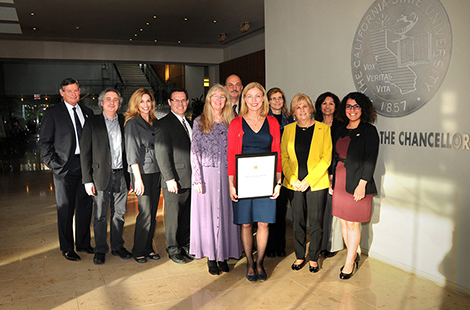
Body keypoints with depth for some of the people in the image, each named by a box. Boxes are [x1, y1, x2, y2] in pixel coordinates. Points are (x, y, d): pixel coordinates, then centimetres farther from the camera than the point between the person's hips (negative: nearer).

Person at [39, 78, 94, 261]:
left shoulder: (87, 112, 11)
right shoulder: (52, 113, 0)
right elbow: (44, 142, -1)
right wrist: (53, 163, -10)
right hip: (65, 167, -4)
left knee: (85, 207, 11)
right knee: (65, 210, 5)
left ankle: (83, 243, 27)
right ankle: (67, 248, 18)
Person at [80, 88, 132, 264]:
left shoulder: (124, 122, 8)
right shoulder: (92, 124, 0)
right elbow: (85, 153, -2)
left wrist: (129, 175, 1)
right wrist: (87, 180, -8)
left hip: (121, 175, 3)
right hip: (101, 175, -2)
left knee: (119, 213, 12)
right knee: (100, 215, 5)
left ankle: (117, 246, 25)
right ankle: (100, 250, 19)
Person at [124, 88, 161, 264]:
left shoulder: (155, 122, 14)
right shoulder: (132, 123, -4)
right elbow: (132, 152, -9)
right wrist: (137, 178, -14)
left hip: (156, 171, 6)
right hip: (142, 171, -6)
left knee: (153, 212, 10)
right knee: (145, 212, -4)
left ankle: (149, 247, 22)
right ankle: (139, 251, 11)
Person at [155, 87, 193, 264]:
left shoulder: (188, 123, 17)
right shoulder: (164, 124, -7)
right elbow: (162, 154, -12)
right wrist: (170, 179, -17)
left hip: (190, 180, 7)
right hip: (174, 181, -7)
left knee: (187, 216, 14)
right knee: (173, 216, 4)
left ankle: (185, 245, 28)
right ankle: (173, 249, 19)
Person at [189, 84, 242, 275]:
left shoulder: (231, 122, 9)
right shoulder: (200, 122, 3)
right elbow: (195, 152, -1)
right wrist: (197, 179, -8)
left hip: (226, 174, 2)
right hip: (207, 174, -2)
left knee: (226, 213, 5)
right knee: (207, 214, 3)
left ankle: (223, 255, 17)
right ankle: (211, 257, 14)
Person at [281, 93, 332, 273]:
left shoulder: (324, 129, -2)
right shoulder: (288, 129, 6)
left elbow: (326, 158, -6)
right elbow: (284, 157, 6)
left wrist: (308, 180, -13)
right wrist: (292, 179, -8)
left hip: (317, 183, -2)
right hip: (294, 184, 2)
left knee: (316, 223, 5)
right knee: (298, 222, 10)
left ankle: (313, 258, 23)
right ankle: (299, 256, 26)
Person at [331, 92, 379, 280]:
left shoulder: (369, 131, -5)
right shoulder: (341, 131, 13)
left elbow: (370, 159, -11)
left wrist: (362, 184, -17)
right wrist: (332, 179, 10)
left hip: (357, 184, -6)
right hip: (340, 183, 6)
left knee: (353, 223, 1)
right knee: (343, 221, 11)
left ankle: (349, 263, 14)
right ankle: (354, 256, 28)